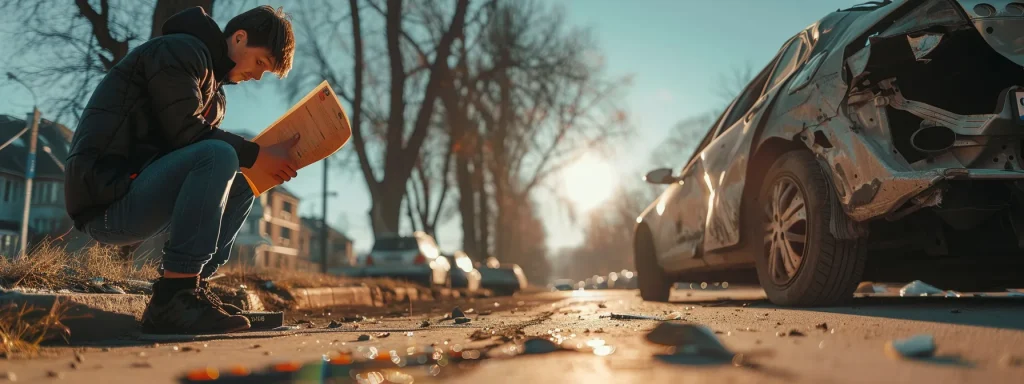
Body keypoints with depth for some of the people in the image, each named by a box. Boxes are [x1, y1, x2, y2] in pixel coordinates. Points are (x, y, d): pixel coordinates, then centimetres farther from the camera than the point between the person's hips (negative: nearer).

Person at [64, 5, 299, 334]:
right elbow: (187, 134, -18)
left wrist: (263, 163, 2)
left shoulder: (211, 83, 21)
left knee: (241, 186, 12)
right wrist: (256, 155, -12)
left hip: (135, 195, 10)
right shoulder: (180, 50, -7)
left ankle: (188, 288, 0)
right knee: (218, 156, -28)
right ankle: (172, 298, -27)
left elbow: (199, 148, 14)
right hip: (107, 198, -10)